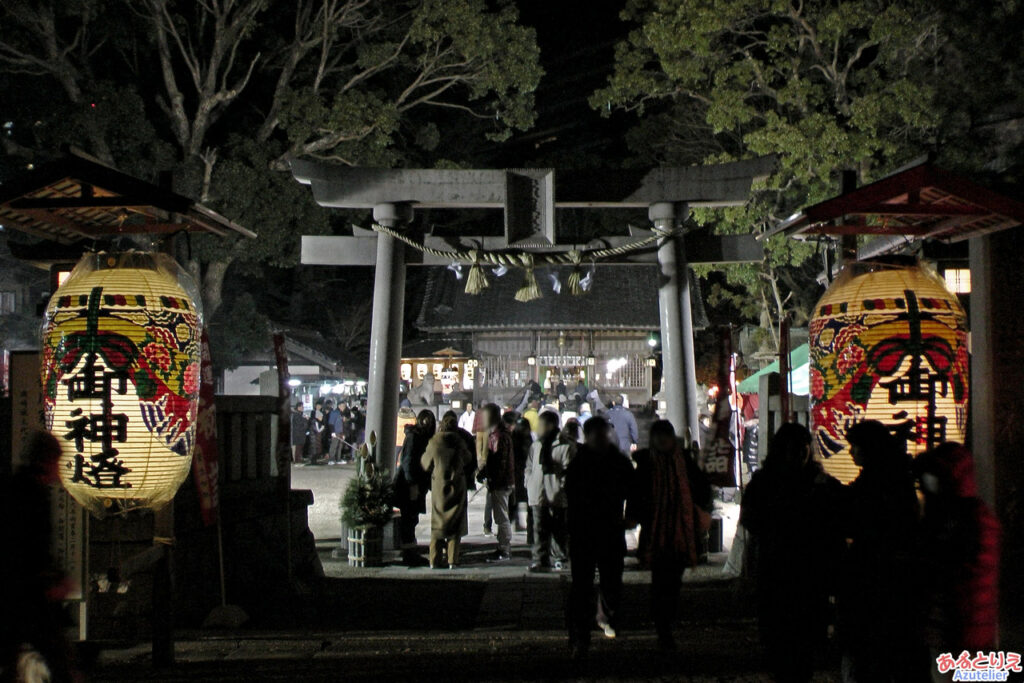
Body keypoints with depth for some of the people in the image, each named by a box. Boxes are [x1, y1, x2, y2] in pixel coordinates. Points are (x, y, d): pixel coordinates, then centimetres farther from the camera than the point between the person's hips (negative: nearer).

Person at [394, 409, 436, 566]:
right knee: (408, 519, -6)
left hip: (417, 484, 9)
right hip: (409, 484, -9)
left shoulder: (424, 437, 16)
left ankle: (411, 553, 18)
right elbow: (408, 460, -18)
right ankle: (408, 554, -3)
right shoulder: (413, 436, -12)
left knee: (411, 519, 13)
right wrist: (412, 484, -23)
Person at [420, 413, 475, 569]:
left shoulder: (434, 442, -9)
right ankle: (453, 560, 2)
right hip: (457, 485, 0)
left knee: (437, 523, 9)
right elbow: (468, 459, 9)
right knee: (456, 524, 7)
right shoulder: (460, 442, -7)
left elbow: (425, 464, 3)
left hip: (438, 486, 0)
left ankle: (434, 560, 5)